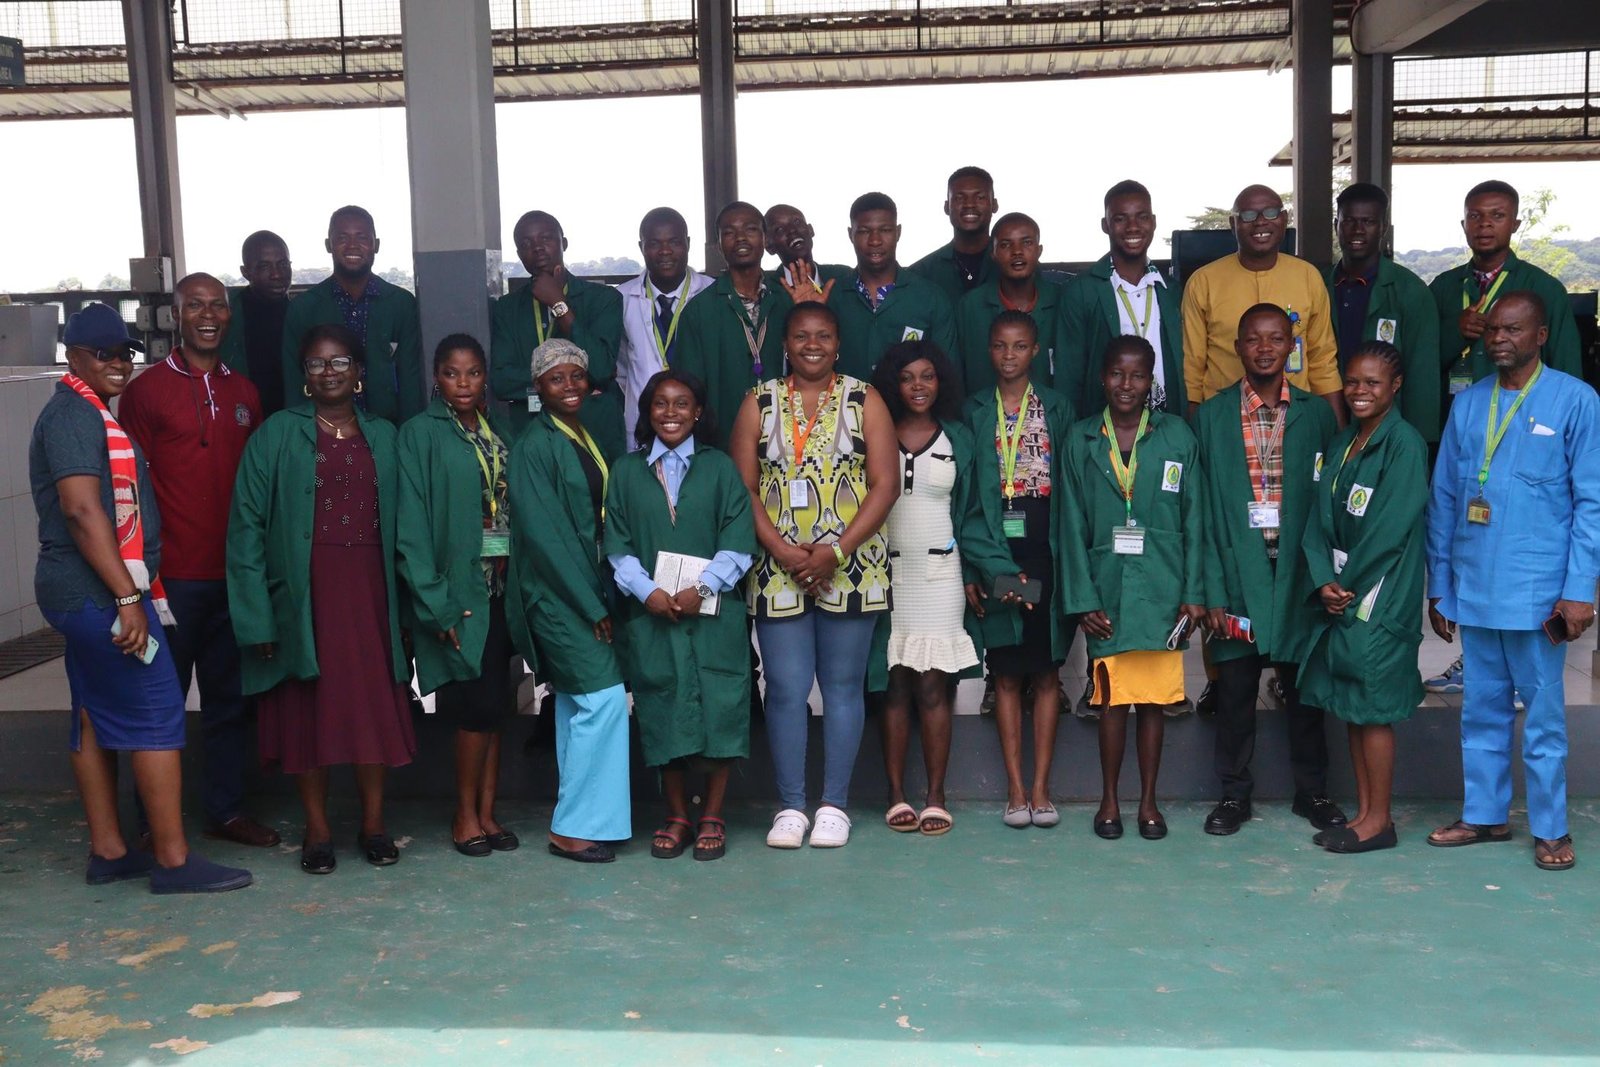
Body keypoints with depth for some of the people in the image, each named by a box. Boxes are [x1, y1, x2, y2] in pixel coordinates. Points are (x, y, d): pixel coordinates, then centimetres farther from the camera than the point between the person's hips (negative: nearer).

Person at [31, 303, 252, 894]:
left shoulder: (91, 413, 18)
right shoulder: (75, 415, -13)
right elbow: (83, 511, -22)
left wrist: (127, 591, 20)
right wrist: (128, 597, -24)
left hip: (84, 594, 10)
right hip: (101, 593, -10)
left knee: (96, 721, 12)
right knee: (156, 716, -8)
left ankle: (108, 851, 20)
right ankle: (173, 860, -4)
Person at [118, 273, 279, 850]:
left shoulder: (244, 392, 11)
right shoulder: (146, 389, -3)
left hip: (235, 573, 4)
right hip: (173, 576, -4)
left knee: (229, 696, 12)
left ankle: (226, 807, 23)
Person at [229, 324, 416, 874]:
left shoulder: (383, 436, 10)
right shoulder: (277, 435, 2)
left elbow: (400, 521, 9)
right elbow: (247, 525, -2)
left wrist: (405, 603, 2)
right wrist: (257, 612, -9)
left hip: (368, 591, 2)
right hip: (303, 593, -2)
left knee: (375, 705, 3)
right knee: (307, 707, 3)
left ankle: (373, 824, 17)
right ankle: (317, 830, 16)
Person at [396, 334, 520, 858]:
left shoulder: (499, 432, 12)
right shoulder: (421, 435, -4)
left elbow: (513, 508, 10)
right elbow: (412, 525, -9)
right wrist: (436, 603, -15)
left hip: (499, 587, 5)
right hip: (457, 589, -5)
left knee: (495, 704, 8)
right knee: (481, 702, -5)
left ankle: (486, 812, 19)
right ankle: (466, 814, 11)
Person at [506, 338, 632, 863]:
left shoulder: (590, 441, 13)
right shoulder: (534, 446, -11)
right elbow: (545, 534, -16)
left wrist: (601, 598, 7)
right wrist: (593, 607, -16)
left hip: (589, 592, 8)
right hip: (557, 596, -8)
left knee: (577, 705, 11)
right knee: (604, 696, -13)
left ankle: (574, 822, 18)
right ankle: (575, 827, -3)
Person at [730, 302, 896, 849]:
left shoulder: (864, 401, 4)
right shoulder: (759, 404, 8)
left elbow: (884, 485, -3)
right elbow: (742, 487, 2)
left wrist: (837, 550, -13)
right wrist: (783, 551, -11)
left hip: (850, 570, -1)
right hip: (778, 571, 1)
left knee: (843, 686, 5)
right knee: (785, 690, 3)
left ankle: (835, 804, 16)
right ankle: (791, 805, 14)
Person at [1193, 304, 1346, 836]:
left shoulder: (1316, 414, 3)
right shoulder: (1212, 416, 1)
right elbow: (1204, 510, -2)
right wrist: (1212, 589, -7)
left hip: (1298, 573, 1)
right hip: (1238, 574, -1)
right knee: (1235, 688, 6)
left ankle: (1312, 790, 25)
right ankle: (1235, 792, 21)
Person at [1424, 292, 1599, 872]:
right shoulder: (1466, 404, 9)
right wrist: (1438, 585, 10)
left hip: (1537, 590, -4)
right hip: (1473, 586, 4)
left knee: (1543, 713, 5)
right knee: (1482, 708, 13)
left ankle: (1550, 828, 17)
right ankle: (1483, 813, 25)